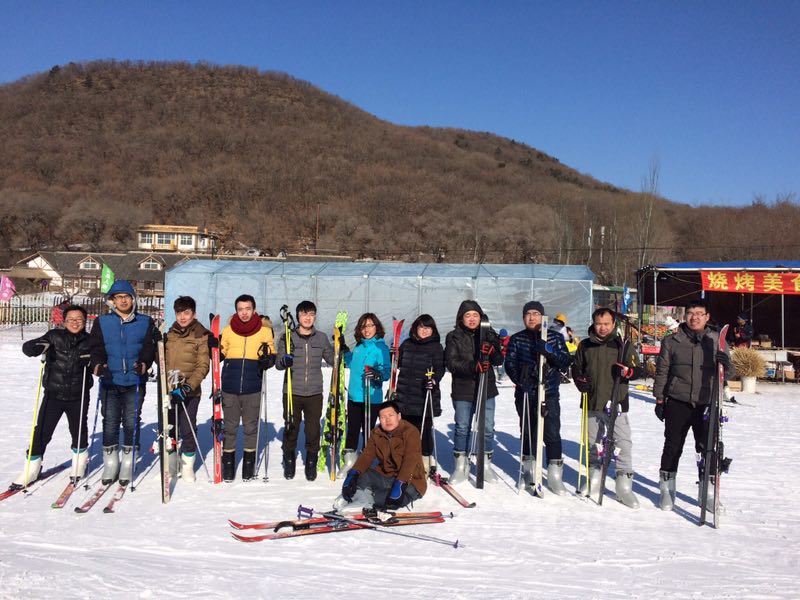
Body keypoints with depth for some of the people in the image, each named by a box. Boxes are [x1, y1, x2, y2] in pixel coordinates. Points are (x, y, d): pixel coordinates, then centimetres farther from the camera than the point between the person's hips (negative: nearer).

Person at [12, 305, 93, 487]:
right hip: (54, 394, 0)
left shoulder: (90, 341, 0)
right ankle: (32, 468, 14)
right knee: (42, 431, -2)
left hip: (78, 396, 0)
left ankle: (80, 461, 37)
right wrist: (38, 347, -28)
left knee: (78, 430, 13)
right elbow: (27, 347, -5)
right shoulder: (54, 336, -1)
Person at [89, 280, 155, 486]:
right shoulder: (102, 322, 8)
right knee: (110, 421, 2)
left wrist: (144, 363, -20)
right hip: (110, 381, 1)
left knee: (131, 421, 1)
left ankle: (128, 463, 13)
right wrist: (98, 364, -19)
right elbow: (96, 347, 1)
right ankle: (110, 462, 14)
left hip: (135, 381, 0)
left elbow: (149, 347, -1)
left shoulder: (145, 322, 7)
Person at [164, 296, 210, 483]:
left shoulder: (202, 335, -5)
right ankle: (170, 465, 24)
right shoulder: (170, 334, 11)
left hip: (190, 391, -4)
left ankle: (187, 465, 18)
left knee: (188, 429, 1)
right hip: (169, 390, 4)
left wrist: (188, 387, -20)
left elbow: (203, 366, -10)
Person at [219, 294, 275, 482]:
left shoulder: (264, 330, 1)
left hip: (253, 388, -1)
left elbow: (272, 356, 8)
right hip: (230, 387, 1)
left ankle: (249, 463, 22)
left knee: (251, 426, 8)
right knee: (230, 426, 8)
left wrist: (267, 359, -13)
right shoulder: (228, 330, 4)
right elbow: (220, 355, 14)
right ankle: (228, 463, 21)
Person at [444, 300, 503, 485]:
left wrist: (491, 352, -22)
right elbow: (451, 363, -11)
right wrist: (473, 367, -27)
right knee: (462, 428, 6)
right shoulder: (454, 337, -2)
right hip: (462, 391, -2)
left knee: (488, 428, 7)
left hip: (487, 389, 2)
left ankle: (486, 464, 22)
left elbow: (499, 360, 1)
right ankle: (461, 466, 18)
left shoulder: (489, 335, 5)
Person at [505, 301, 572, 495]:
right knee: (527, 432, 10)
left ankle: (555, 475, 0)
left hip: (549, 393, -1)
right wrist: (520, 379, -17)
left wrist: (549, 353, -22)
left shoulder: (555, 337, 4)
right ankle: (529, 469, 27)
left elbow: (566, 362, -3)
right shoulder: (517, 339, 6)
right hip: (525, 393, 1)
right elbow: (510, 363, 1)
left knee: (552, 433, -7)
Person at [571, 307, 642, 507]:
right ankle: (594, 481, 28)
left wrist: (626, 371, -18)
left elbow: (638, 370, 3)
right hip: (592, 403, 3)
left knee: (623, 443, -8)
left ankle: (624, 485, 1)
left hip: (616, 403, -3)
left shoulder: (623, 345, 0)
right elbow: (576, 368, 17)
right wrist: (580, 380, -3)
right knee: (593, 443, 14)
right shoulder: (585, 345, 7)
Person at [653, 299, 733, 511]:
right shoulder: (672, 342, 4)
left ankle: (707, 491, 20)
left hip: (707, 404, 1)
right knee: (673, 447, 4)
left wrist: (725, 364, -16)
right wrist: (659, 399, 4)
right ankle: (667, 488, 18)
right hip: (678, 402, -1)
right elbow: (662, 372, 7)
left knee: (706, 448, 5)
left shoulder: (716, 341, 6)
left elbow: (728, 373, 8)